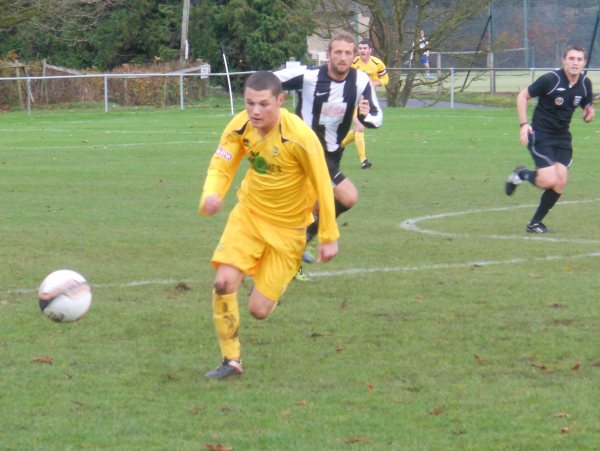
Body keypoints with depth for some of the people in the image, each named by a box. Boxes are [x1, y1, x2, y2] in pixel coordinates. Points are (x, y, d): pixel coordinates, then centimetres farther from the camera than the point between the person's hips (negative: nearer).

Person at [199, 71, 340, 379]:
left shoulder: (300, 137, -27)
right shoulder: (239, 127, -13)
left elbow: (322, 186, -16)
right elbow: (220, 167, -9)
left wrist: (329, 237, -11)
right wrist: (210, 196, -32)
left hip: (287, 227, -3)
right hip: (248, 214, 3)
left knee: (258, 310, -3)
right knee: (224, 284, -18)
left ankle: (272, 285, 36)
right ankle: (231, 360, 0)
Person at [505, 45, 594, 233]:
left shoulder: (585, 84, 1)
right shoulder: (550, 79, -16)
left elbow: (587, 109, 15)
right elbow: (522, 96, -7)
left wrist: (589, 114, -11)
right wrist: (523, 124, -17)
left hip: (562, 137, 6)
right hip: (540, 135, -6)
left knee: (560, 183, -3)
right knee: (549, 180, -18)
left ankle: (535, 223, 13)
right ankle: (521, 174, 15)